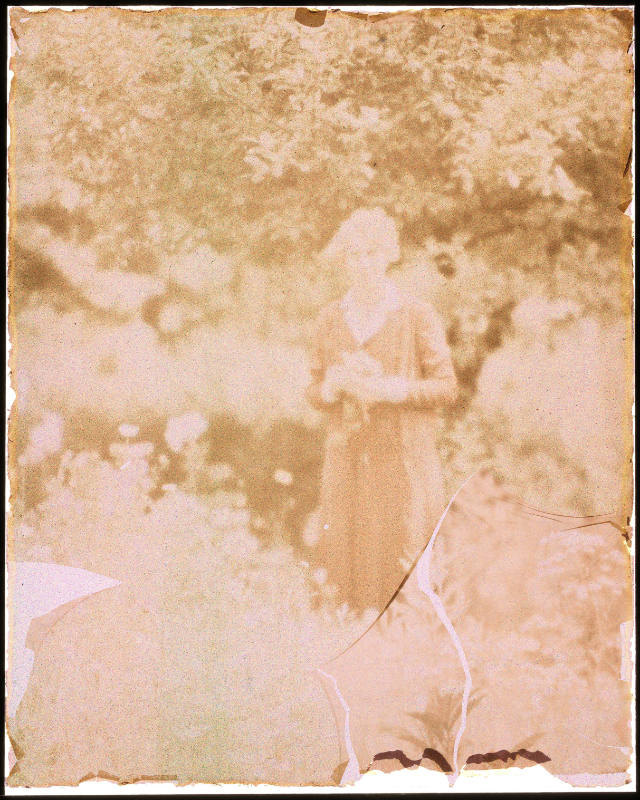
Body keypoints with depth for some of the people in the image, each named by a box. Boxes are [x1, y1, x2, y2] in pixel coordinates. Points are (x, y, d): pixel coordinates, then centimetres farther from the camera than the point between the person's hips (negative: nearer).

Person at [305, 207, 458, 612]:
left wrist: (390, 388, -17)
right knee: (343, 567, 2)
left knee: (405, 569, -2)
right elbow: (314, 391, 13)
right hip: (347, 458, 3)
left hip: (403, 459, -3)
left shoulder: (418, 316, -2)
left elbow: (447, 386, -3)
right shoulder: (331, 319, 9)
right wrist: (337, 383, -10)